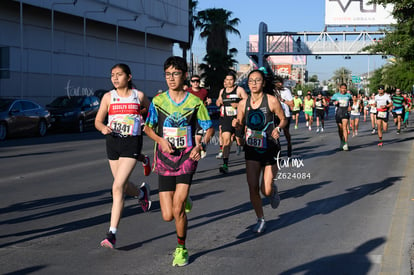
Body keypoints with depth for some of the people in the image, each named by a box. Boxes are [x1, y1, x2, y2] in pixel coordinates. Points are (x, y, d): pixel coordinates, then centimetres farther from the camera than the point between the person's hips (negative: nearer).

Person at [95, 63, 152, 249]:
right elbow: (98, 121, 4)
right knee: (123, 185, 16)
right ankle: (142, 193, 53)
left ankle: (112, 234, -12)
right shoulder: (108, 97, 3)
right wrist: (103, 128, -16)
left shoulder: (138, 96, 0)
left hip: (131, 143, -4)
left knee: (117, 187, -15)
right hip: (113, 142, 4)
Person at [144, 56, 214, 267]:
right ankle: (184, 200, 36)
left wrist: (201, 146, -12)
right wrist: (161, 140, -8)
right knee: (167, 216, -1)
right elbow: (148, 128, 12)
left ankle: (181, 249, 11)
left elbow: (209, 128, 7)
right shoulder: (158, 101, 1)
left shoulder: (195, 102, -2)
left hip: (187, 157, -2)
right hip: (165, 160, 2)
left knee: (178, 210, -14)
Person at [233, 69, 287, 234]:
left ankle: (273, 191, 34)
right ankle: (260, 220, 18)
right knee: (253, 187, -3)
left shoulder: (271, 101, -10)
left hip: (270, 149, -3)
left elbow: (283, 119, 2)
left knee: (266, 191, -6)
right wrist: (236, 124, -11)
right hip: (251, 149, 3)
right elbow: (240, 124, 12)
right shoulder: (243, 103, -1)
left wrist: (278, 128, -19)